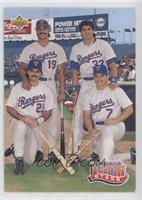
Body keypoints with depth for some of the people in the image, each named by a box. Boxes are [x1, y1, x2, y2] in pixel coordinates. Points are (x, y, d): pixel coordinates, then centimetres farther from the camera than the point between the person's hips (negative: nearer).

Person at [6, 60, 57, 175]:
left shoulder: (46, 90, -1)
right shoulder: (18, 87, -3)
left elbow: (48, 112, 1)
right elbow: (9, 108, -4)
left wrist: (38, 121, -19)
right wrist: (23, 118, -22)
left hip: (35, 127, 1)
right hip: (18, 121, -1)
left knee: (29, 160, -5)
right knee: (21, 125, -40)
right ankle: (19, 160, -24)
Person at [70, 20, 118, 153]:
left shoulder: (103, 45, 2)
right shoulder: (76, 48, 10)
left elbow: (112, 64, -4)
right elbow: (75, 71, 7)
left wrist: (113, 80, -20)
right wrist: (75, 89, 0)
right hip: (84, 84, 3)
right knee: (78, 115, -1)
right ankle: (75, 148, 6)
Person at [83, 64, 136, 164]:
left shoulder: (116, 90, -2)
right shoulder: (89, 94, 8)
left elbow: (129, 109, -5)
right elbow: (86, 115, 5)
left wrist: (115, 121, -20)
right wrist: (91, 130, -14)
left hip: (117, 127, -5)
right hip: (98, 130, 5)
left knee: (107, 131, -39)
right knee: (105, 158, -2)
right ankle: (130, 154, 20)